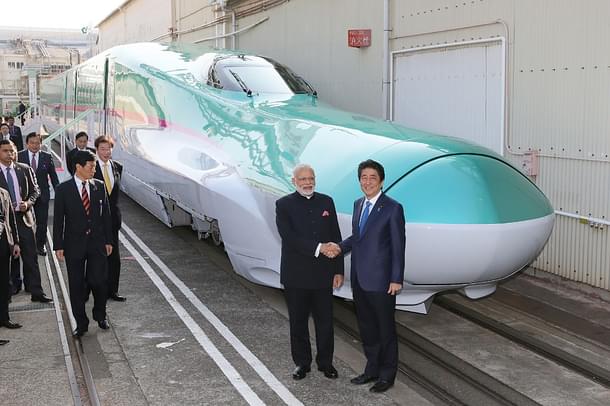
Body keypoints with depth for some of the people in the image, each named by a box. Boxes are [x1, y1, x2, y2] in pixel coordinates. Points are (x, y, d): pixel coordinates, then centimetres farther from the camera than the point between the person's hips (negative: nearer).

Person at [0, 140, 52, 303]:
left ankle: (36, 292, 2)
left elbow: (35, 190, 9)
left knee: (30, 256, -1)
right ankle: (14, 285, 27)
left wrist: (28, 203, -8)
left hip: (24, 216, 1)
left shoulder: (25, 169, 5)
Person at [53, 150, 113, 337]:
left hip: (97, 243, 1)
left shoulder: (99, 186, 3)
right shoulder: (63, 190, -4)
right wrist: (58, 246, -5)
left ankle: (100, 315, 23)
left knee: (99, 281, -2)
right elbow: (58, 220, -2)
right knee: (77, 285, 5)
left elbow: (106, 215, 8)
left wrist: (108, 240, 6)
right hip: (74, 244, -1)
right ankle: (81, 323, 18)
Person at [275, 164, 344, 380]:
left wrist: (339, 270, 3)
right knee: (298, 322, 9)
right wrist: (318, 247, -24)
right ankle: (302, 362, 24)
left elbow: (336, 238, 6)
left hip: (323, 274, 2)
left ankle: (325, 362, 23)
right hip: (296, 275, -2)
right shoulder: (284, 205, -3)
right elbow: (288, 237, -17)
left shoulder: (326, 202, 6)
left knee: (325, 321, 8)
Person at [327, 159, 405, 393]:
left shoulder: (392, 208, -12)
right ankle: (372, 369, 30)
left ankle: (387, 374, 20)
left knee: (385, 328, 7)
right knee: (366, 326, 16)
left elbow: (398, 247, -12)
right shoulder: (358, 204, 9)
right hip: (359, 278, 7)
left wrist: (396, 279, -14)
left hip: (380, 280, -7)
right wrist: (340, 247, -2)